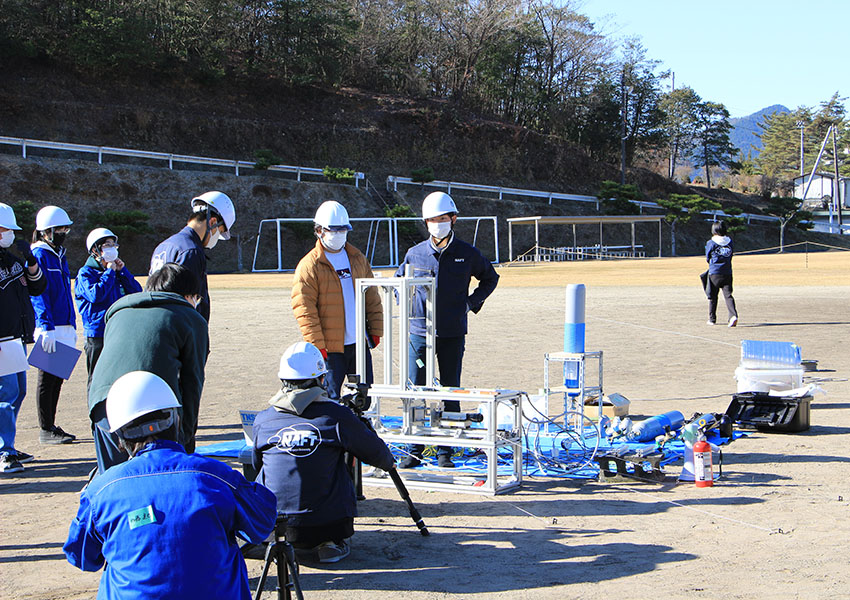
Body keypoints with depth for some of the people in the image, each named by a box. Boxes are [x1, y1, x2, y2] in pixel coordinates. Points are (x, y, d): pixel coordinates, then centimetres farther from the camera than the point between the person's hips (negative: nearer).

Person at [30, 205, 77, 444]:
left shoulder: (59, 256, 18)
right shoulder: (38, 256, -9)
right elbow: (37, 293, -16)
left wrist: (72, 326, 20)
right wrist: (46, 326, -23)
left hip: (64, 327, 8)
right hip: (48, 328, -8)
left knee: (57, 378, 12)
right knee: (47, 378, -2)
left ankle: (51, 426, 20)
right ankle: (46, 430, 4)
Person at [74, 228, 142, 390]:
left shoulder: (117, 270, 17)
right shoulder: (86, 273, -2)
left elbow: (137, 292, 9)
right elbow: (95, 295, -19)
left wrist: (123, 271, 0)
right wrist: (109, 272, -11)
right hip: (98, 333, -6)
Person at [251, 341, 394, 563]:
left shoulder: (262, 420, -2)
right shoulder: (336, 416, -10)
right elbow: (376, 453, 4)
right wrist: (389, 462, 28)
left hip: (271, 524, 3)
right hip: (328, 524, -3)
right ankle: (330, 543, 11)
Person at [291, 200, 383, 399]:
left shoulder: (358, 259, 12)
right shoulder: (309, 266, -7)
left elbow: (372, 297, 17)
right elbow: (304, 309, -11)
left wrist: (375, 329, 10)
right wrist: (316, 344, -16)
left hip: (359, 343, 6)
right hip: (330, 347, -5)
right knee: (330, 397, -1)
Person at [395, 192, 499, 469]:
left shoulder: (467, 254, 1)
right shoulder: (415, 253, 3)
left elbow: (490, 278, 18)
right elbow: (399, 279, 22)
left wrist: (471, 302, 6)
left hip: (453, 334, 0)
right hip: (419, 332, 1)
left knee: (450, 394, 5)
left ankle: (445, 452, 13)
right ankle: (415, 450, 10)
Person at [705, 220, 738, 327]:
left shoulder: (711, 243, -6)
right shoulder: (729, 242, 5)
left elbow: (708, 258, 4)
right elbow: (731, 255, 12)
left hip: (714, 274, -3)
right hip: (727, 273, 3)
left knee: (712, 297, 11)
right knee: (728, 295, -1)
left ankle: (712, 319, 19)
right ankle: (733, 315, -21)